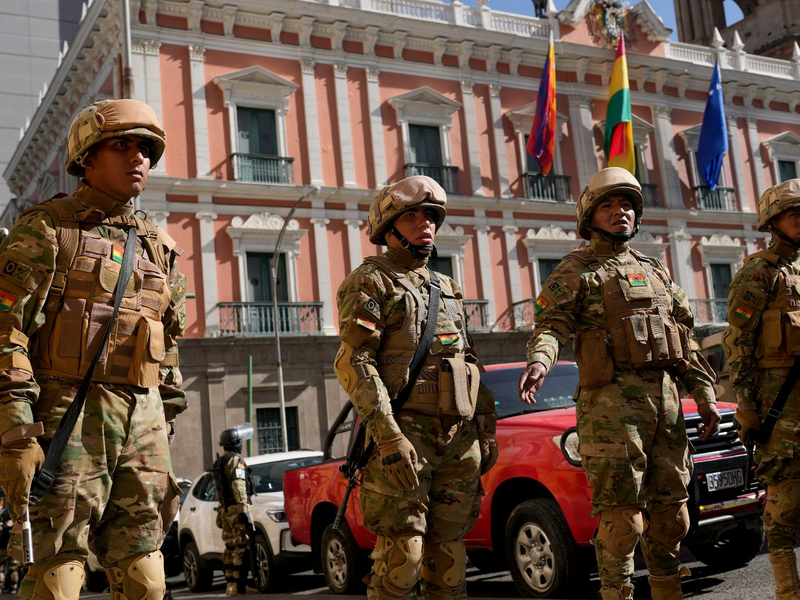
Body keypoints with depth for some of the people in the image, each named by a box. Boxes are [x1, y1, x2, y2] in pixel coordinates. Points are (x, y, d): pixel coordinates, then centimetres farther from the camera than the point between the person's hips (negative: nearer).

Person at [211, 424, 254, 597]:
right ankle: (239, 585, -17)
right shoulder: (236, 460, -8)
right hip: (236, 508, -9)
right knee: (242, 547, -11)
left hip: (224, 509, 9)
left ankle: (230, 584, 10)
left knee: (231, 547, 10)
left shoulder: (219, 462, 19)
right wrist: (244, 511, -21)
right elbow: (238, 487, -18)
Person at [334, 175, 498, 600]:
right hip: (405, 435, -6)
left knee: (448, 551, 9)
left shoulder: (448, 289, 22)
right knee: (402, 554, -8)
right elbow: (353, 363, -12)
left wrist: (487, 429, 14)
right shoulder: (370, 282, -1)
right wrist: (388, 436, -21)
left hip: (460, 438, 6)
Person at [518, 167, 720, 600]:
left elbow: (685, 335, 22)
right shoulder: (576, 271, 4)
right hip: (612, 400, -6)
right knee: (621, 513, -8)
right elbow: (551, 322, -10)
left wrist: (704, 393, 15)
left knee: (671, 509, 12)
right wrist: (539, 361, -31)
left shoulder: (654, 271, 22)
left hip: (665, 397, 6)